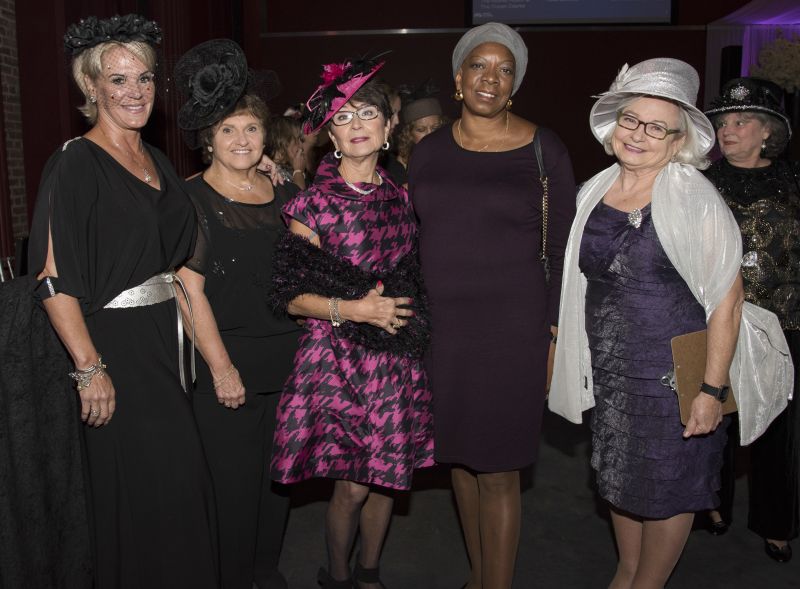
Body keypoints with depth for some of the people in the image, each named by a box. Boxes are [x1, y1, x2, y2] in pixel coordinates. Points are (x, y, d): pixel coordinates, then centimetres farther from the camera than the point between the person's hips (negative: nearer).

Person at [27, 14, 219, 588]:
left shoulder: (159, 161, 12)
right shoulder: (76, 163, -10)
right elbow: (55, 278, -16)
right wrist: (89, 367, -20)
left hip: (171, 341, 7)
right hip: (119, 350, -7)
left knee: (184, 484, 14)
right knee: (144, 488, 2)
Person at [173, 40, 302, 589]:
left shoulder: (285, 194, 9)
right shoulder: (192, 199, -6)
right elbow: (191, 290, -11)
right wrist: (221, 367, -14)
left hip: (291, 357, 5)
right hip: (229, 362, -5)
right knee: (235, 478, 4)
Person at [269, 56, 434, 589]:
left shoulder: (401, 199, 7)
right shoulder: (314, 204, -6)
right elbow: (290, 296, -8)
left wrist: (409, 315, 1)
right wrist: (353, 309, -19)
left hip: (398, 357, 4)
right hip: (339, 358, -4)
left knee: (388, 475, 12)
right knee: (352, 484, 1)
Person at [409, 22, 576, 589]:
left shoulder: (544, 149, -2)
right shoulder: (429, 150, 7)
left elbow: (562, 249, -1)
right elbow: (412, 240, 12)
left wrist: (554, 335, -6)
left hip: (510, 327, -4)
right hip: (441, 325, 4)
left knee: (497, 472, 2)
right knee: (461, 455, 15)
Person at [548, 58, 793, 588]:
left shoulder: (695, 198, -13)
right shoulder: (594, 193, 3)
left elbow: (727, 298, -14)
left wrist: (713, 389, -18)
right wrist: (576, 356, 11)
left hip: (674, 374, -5)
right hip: (609, 371, 5)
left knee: (666, 490, 9)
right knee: (620, 477, 19)